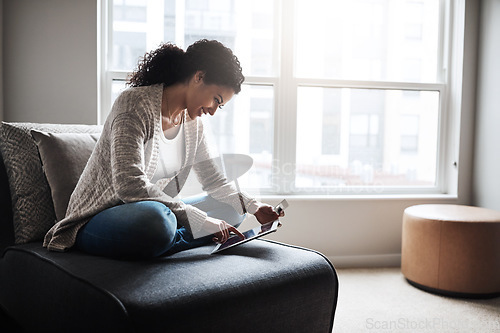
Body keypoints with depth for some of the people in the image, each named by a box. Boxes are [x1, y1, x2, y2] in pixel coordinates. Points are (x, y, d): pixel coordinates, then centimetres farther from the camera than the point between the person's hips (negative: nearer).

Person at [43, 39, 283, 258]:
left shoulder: (192, 121, 5)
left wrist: (253, 207, -4)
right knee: (154, 218, -40)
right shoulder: (135, 103, -19)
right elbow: (129, 185, -31)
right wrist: (201, 220, -30)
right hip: (98, 220, -8)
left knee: (230, 208, 4)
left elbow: (213, 180, 13)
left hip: (152, 212, 8)